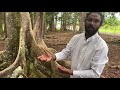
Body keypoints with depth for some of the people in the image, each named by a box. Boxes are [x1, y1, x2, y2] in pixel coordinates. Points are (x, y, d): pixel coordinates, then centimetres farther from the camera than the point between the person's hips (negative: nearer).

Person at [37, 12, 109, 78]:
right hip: (73, 76, 5)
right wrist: (54, 56, -24)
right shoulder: (76, 38, -6)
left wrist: (71, 72, -27)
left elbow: (95, 73, -23)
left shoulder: (102, 46, -22)